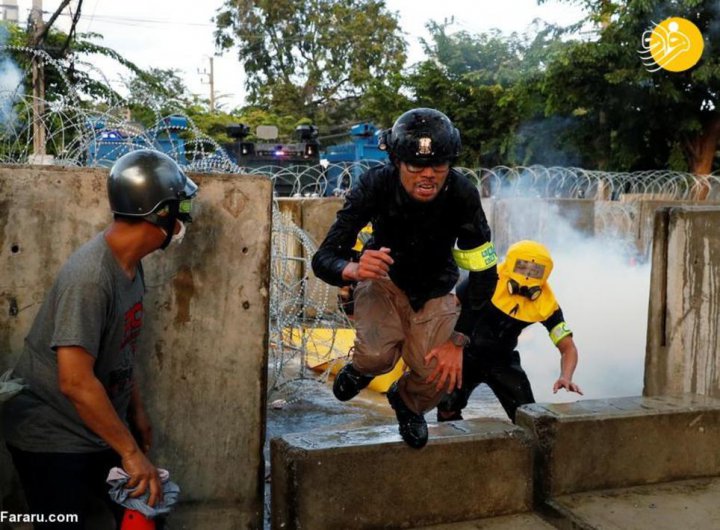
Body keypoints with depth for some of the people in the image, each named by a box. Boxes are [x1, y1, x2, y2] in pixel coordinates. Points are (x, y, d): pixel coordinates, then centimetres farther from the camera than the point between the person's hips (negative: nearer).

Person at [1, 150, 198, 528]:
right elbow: (76, 382, -31)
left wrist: (136, 411, 17)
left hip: (99, 428, 9)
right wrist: (130, 450, -25)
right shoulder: (91, 276, -28)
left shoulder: (130, 263, 2)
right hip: (53, 439, -9)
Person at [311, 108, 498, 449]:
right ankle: (362, 369, 13)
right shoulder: (374, 187, -30)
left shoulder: (462, 195, -29)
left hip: (434, 289, 1)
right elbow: (323, 259, -29)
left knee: (440, 374, -18)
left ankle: (408, 403, 20)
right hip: (383, 277, -1)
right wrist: (354, 270, -53)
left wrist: (457, 341, -25)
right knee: (379, 355, -27)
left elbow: (484, 275, -19)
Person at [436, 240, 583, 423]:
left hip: (502, 359, 3)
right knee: (448, 409, -16)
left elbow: (568, 347, -11)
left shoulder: (546, 304, -14)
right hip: (466, 354, -3)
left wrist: (566, 377, -29)